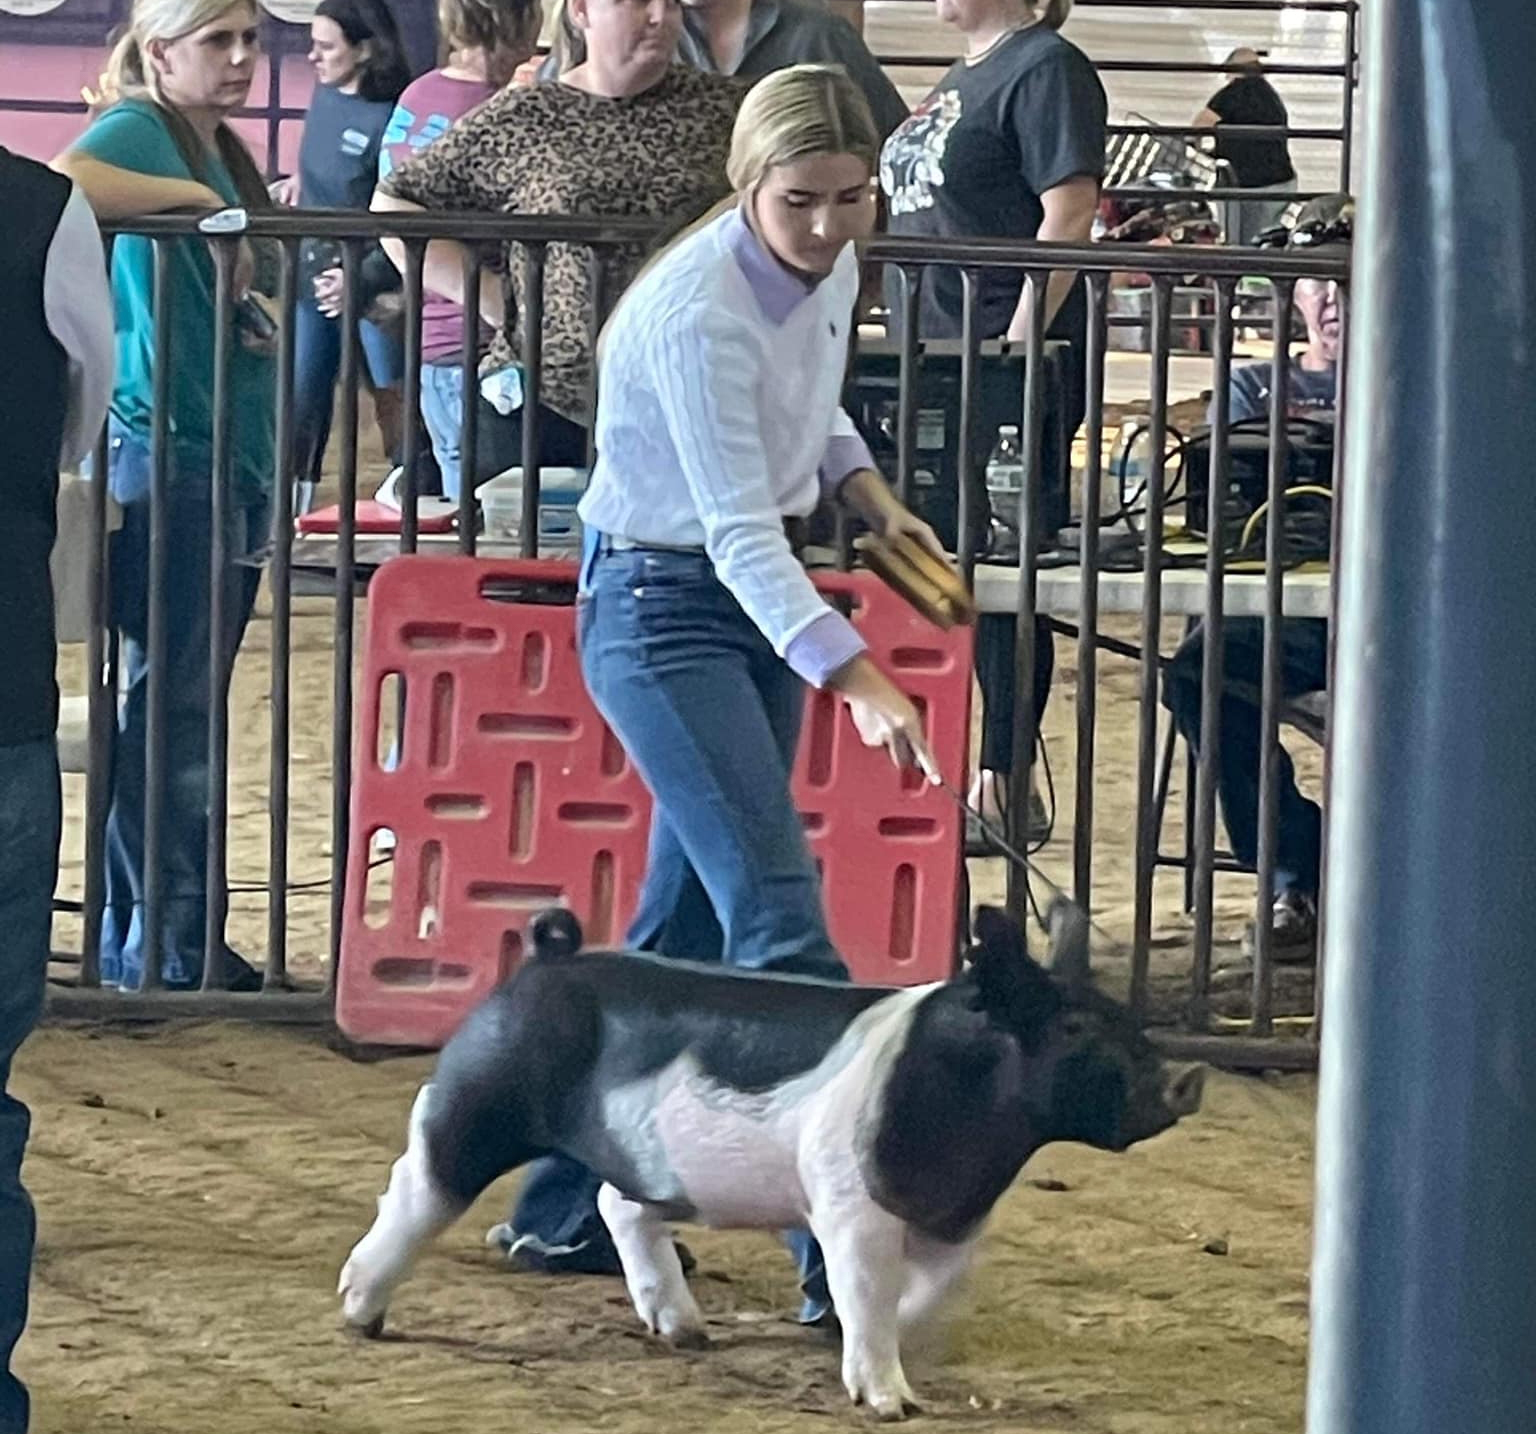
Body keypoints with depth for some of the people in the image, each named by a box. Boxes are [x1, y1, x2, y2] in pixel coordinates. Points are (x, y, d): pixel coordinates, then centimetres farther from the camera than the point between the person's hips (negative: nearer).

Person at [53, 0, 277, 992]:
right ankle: (168, 943, -3)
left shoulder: (225, 151, 18)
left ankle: (147, 938, 16)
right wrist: (195, 198, -23)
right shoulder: (140, 131, -9)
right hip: (168, 456, -9)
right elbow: (64, 185, -32)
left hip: (236, 462, 9)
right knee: (172, 705, -6)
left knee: (189, 709, 11)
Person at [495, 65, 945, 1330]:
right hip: (662, 606, -8)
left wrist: (872, 499, 0)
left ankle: (568, 1211, 20)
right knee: (779, 906, -16)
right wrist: (855, 679, -40)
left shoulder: (831, 273, -1)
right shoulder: (699, 312, -26)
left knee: (689, 921, 10)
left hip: (756, 599, 8)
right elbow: (739, 527, -31)